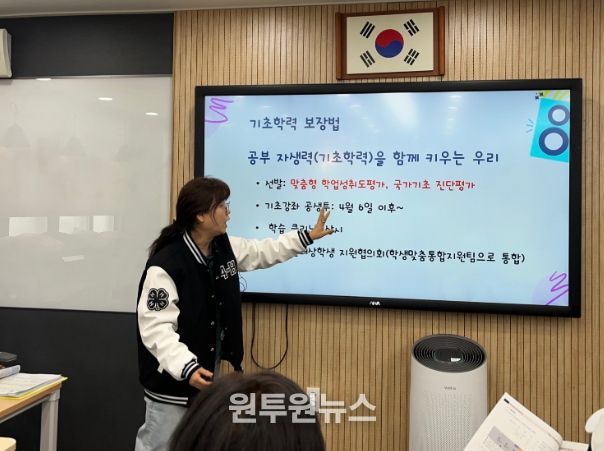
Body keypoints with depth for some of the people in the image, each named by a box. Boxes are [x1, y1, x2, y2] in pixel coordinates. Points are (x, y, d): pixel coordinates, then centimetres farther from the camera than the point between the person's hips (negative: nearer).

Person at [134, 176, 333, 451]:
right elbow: (156, 328, -27)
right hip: (172, 381, -8)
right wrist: (187, 368, -38)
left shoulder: (225, 247, 0)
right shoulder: (164, 266, -25)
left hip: (208, 373, 8)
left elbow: (264, 252, 15)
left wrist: (309, 236, 17)